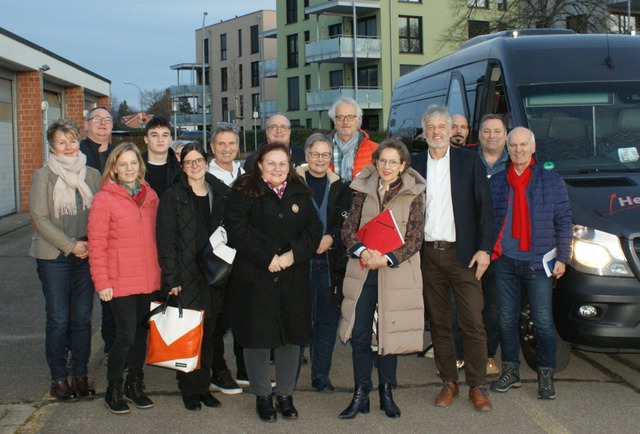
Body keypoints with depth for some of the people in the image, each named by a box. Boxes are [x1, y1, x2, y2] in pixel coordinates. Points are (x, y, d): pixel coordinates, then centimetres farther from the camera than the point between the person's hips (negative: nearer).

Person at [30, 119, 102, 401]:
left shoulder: (92, 175, 7)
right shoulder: (43, 176, -3)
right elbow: (39, 218, -7)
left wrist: (91, 244, -6)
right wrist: (70, 245, -11)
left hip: (86, 256, 3)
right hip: (54, 257, -3)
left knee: (82, 318, 7)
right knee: (58, 320, 0)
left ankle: (80, 375, 18)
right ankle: (58, 378, 12)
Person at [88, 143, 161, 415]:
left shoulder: (150, 196, 9)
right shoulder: (104, 199, -7)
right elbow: (96, 245, -8)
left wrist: (160, 271, 9)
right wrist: (102, 282, -11)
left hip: (148, 279, 5)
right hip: (120, 281, -5)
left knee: (141, 334, 13)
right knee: (126, 335, -5)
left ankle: (135, 384, 29)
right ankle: (113, 390, 13)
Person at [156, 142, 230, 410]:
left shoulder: (220, 195, 9)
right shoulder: (172, 197, -3)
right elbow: (166, 240, -7)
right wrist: (171, 279, -13)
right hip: (185, 277, -3)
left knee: (208, 333, 9)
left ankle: (203, 386, 21)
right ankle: (189, 390, 12)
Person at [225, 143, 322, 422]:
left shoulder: (300, 194, 11)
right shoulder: (243, 192, -2)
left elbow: (314, 229, 3)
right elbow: (237, 229, -13)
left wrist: (293, 253, -13)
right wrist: (267, 256, -18)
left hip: (293, 278, 4)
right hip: (254, 278, -3)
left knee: (291, 336, 8)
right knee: (257, 336, 3)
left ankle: (285, 394, 25)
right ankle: (262, 396, 19)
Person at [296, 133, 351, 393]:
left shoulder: (340, 187, 10)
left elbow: (346, 224, 7)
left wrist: (331, 237, -11)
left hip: (331, 261, 3)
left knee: (328, 318, 5)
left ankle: (321, 376, 16)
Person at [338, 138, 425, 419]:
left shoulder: (413, 194, -2)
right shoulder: (364, 190, 6)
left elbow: (415, 239, -7)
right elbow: (348, 229, 3)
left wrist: (387, 258, -19)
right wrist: (362, 251, -16)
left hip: (396, 273, -2)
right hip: (362, 271, 2)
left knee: (389, 332, 7)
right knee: (359, 333, 2)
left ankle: (386, 392, 22)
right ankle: (360, 394, 14)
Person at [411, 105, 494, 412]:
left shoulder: (470, 161, 3)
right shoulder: (415, 165, 7)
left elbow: (485, 206, 0)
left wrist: (484, 248, -8)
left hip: (461, 253, -2)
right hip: (427, 255, 2)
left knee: (472, 323, -3)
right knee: (439, 322, 8)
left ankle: (478, 387, 5)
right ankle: (448, 382, 18)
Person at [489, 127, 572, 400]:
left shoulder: (552, 181, 2)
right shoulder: (496, 183, 8)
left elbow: (563, 222, 2)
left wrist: (562, 258, -3)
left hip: (538, 263, -2)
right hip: (505, 262, 2)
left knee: (544, 322, -1)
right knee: (507, 320, 9)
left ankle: (546, 376, 9)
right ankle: (510, 370, 22)